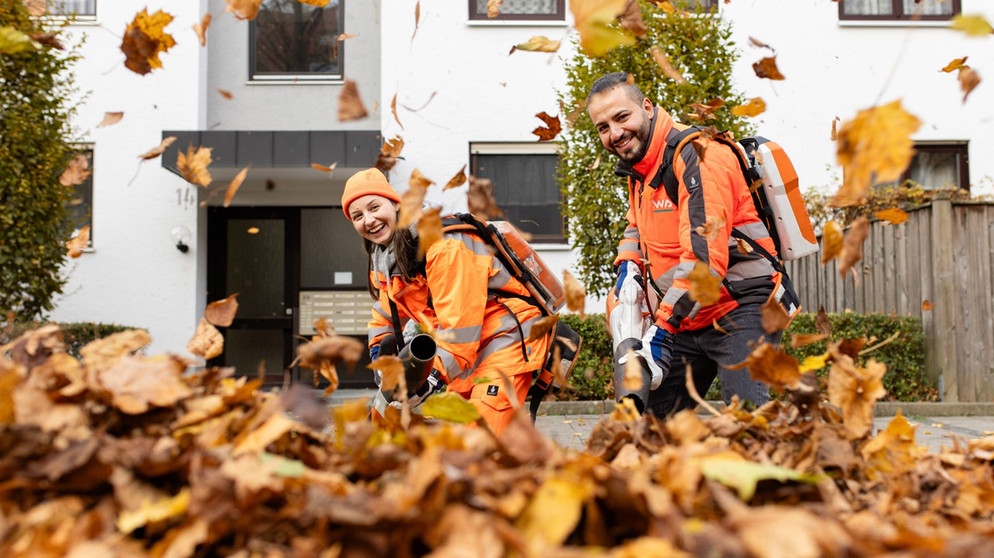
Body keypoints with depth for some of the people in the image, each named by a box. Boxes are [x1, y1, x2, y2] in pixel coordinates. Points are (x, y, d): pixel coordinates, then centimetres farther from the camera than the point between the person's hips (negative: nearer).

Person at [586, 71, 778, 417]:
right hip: (689, 318, 9)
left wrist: (662, 328, -26)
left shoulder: (695, 156, -18)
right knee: (655, 418, 11)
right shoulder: (638, 167, 11)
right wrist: (629, 266, 6)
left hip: (739, 310, -9)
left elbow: (705, 257, -26)